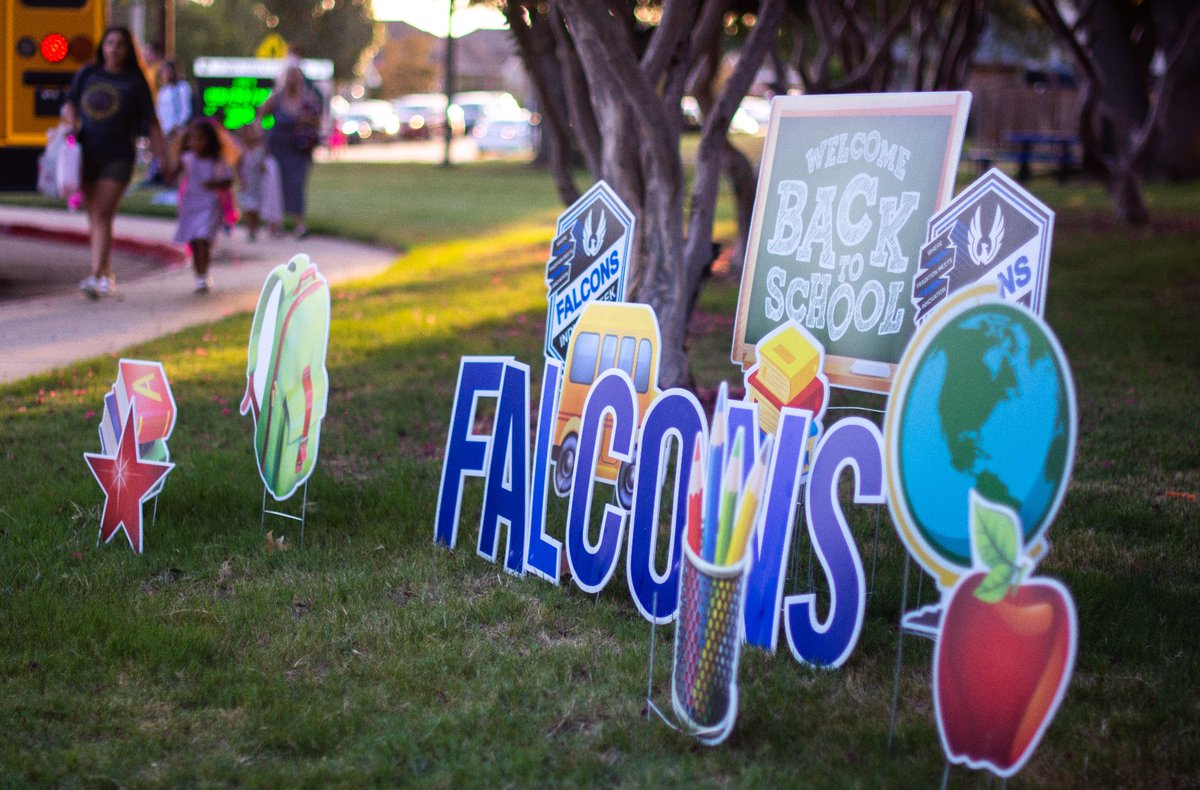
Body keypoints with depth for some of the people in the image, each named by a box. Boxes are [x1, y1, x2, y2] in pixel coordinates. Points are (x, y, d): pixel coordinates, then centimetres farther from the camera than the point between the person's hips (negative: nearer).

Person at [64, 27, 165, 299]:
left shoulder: (134, 81, 1)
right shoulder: (87, 74, 9)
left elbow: (151, 123, 3)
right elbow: (70, 104, 18)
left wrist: (162, 156, 1)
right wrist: (73, 124, -3)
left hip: (118, 156, -4)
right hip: (87, 154, 4)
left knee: (103, 215, -14)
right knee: (94, 217, 8)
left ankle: (95, 276, -20)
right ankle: (107, 275, 22)